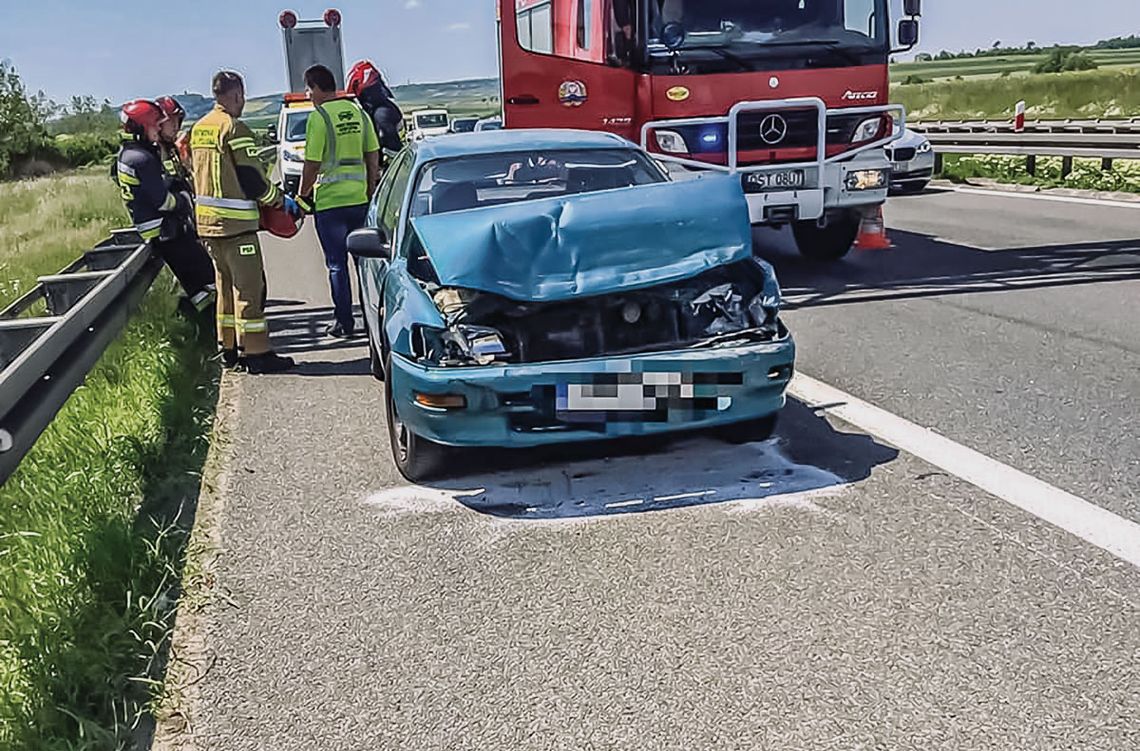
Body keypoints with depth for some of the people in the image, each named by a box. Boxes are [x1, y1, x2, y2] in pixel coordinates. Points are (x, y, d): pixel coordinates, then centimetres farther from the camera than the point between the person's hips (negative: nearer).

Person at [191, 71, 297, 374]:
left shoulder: (198, 129, 13)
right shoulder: (234, 129, -14)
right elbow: (253, 178, -15)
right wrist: (281, 201, -1)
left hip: (207, 221, 9)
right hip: (236, 223, -9)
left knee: (226, 284, 16)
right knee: (249, 287, -4)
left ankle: (229, 348, 21)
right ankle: (256, 352, -2)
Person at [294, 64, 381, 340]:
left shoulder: (319, 117, -11)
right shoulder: (358, 112, 7)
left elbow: (312, 165, -12)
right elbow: (373, 156, 9)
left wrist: (302, 197, -1)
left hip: (329, 202, -5)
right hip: (360, 199, 5)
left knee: (337, 264, 3)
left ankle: (345, 322, 7)